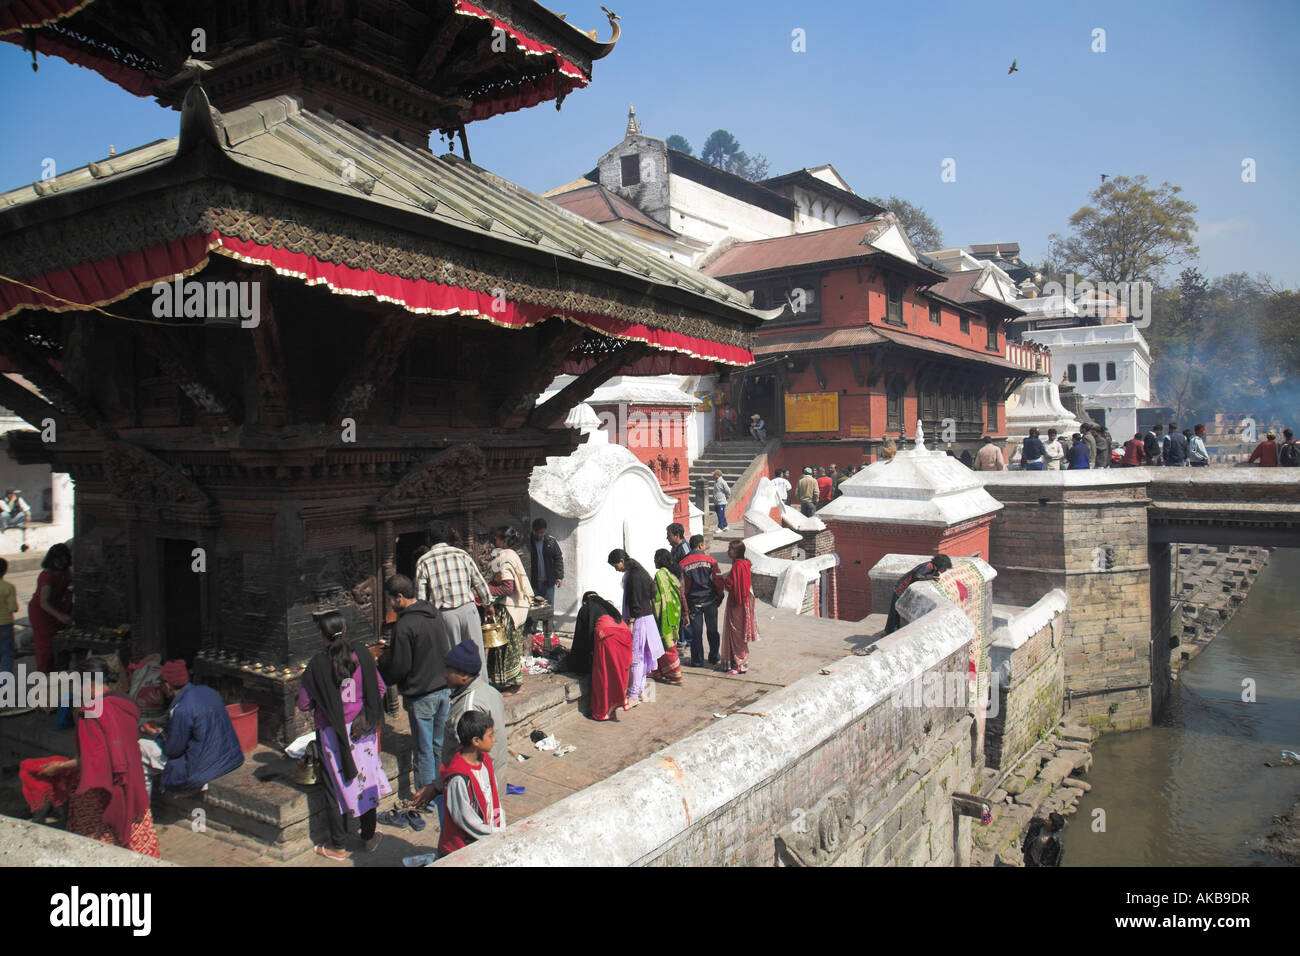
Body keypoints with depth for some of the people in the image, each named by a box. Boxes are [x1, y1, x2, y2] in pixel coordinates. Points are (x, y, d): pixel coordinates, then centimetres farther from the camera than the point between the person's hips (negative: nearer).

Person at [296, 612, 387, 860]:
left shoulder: (316, 665, -14)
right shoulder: (362, 656, -8)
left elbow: (303, 704, -9)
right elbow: (380, 689, -2)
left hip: (332, 733, -2)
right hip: (362, 730, 2)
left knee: (336, 786, 10)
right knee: (366, 780, 15)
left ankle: (338, 847, 20)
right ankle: (369, 837, 27)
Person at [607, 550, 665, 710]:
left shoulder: (634, 575, -18)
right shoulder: (631, 573, 14)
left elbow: (636, 601, -20)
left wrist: (631, 622, -18)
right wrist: (629, 620, 21)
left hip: (639, 620, -10)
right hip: (641, 619, 10)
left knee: (636, 657, -7)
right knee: (641, 657, 14)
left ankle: (634, 696, -3)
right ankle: (641, 691, 22)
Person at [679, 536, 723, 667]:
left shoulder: (683, 563, -2)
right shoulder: (710, 560, -7)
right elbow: (718, 580, -9)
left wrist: (685, 605, 7)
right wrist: (719, 596, 6)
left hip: (693, 602, 1)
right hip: (710, 601, 0)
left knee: (696, 632, 8)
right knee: (712, 630, 15)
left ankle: (697, 660, 11)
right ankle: (713, 657, 25)